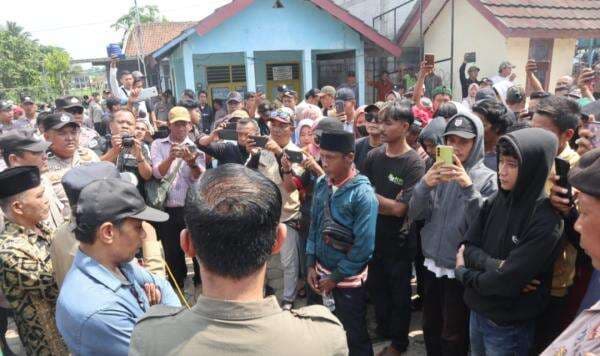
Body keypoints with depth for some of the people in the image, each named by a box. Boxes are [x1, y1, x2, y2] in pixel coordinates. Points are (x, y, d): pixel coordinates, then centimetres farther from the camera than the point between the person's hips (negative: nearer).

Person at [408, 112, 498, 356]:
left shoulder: (486, 178, -10)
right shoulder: (439, 170, 2)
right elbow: (415, 214, -3)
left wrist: (468, 187, -30)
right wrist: (424, 185, -21)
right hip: (432, 264, 4)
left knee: (453, 336, 13)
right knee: (430, 328, 21)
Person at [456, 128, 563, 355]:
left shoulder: (546, 220, -21)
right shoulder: (495, 202, -2)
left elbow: (507, 282, -25)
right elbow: (468, 247, -3)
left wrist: (464, 273, -10)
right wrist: (494, 266, -22)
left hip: (510, 327, -5)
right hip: (477, 311, 5)